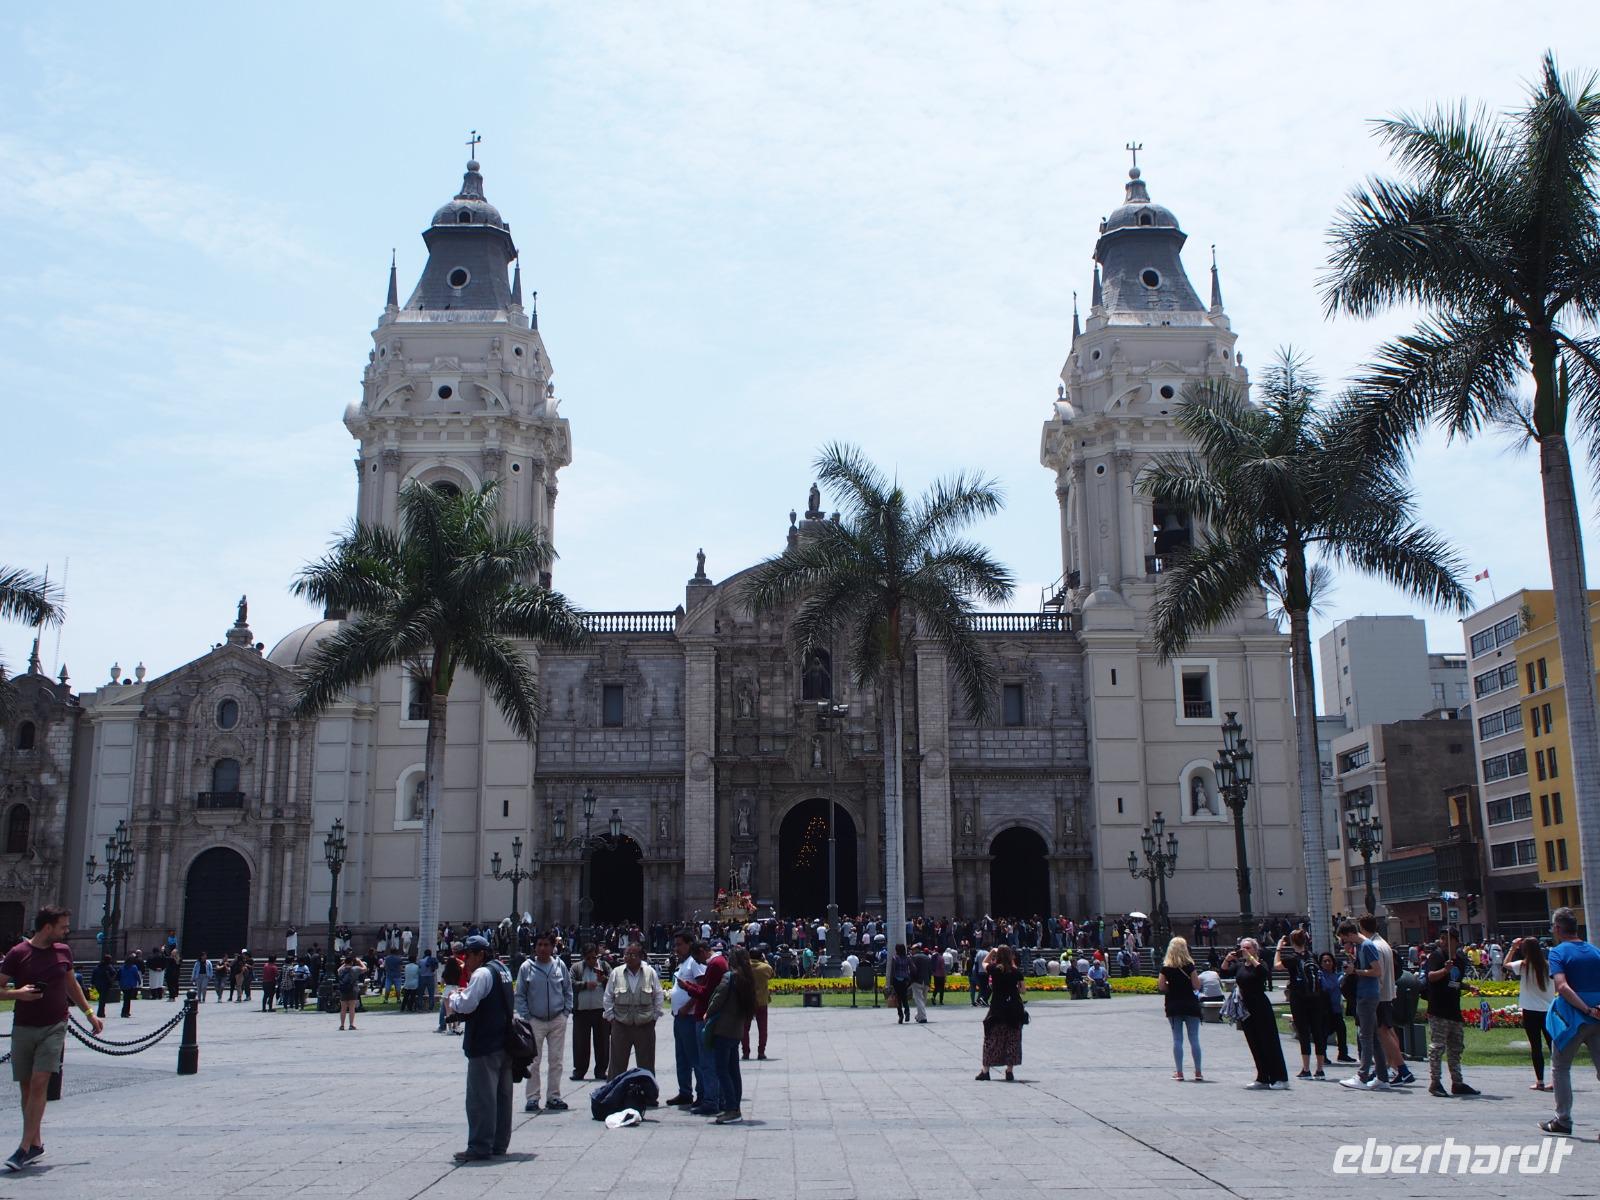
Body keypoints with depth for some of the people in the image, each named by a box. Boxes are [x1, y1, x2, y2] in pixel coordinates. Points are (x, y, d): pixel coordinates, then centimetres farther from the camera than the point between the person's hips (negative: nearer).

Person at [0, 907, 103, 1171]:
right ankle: (36, 1144, 20)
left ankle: (25, 1147, -10)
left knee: (39, 1083, -11)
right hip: (23, 1028, -1)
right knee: (26, 1086, 7)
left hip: (54, 1027, 1)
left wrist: (89, 1013, 22)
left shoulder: (63, 951, 6)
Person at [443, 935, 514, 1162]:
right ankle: (499, 1144, 19)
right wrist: (463, 995, 12)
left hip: (485, 1046, -9)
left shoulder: (482, 973, -15)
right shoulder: (502, 969, 15)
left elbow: (467, 1005, -22)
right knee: (503, 1095, 12)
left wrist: (454, 998, -3)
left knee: (480, 1097, -4)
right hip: (504, 1042, 9)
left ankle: (480, 1147, -2)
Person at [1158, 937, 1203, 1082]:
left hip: (1173, 1006, 1)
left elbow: (1161, 986, -6)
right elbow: (1197, 986, -10)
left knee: (1177, 1040, 7)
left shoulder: (1166, 967, -3)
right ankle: (1198, 1072, 6)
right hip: (1190, 1006, -1)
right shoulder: (1189, 965, -8)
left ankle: (1179, 1072, 6)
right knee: (1194, 1040, 4)